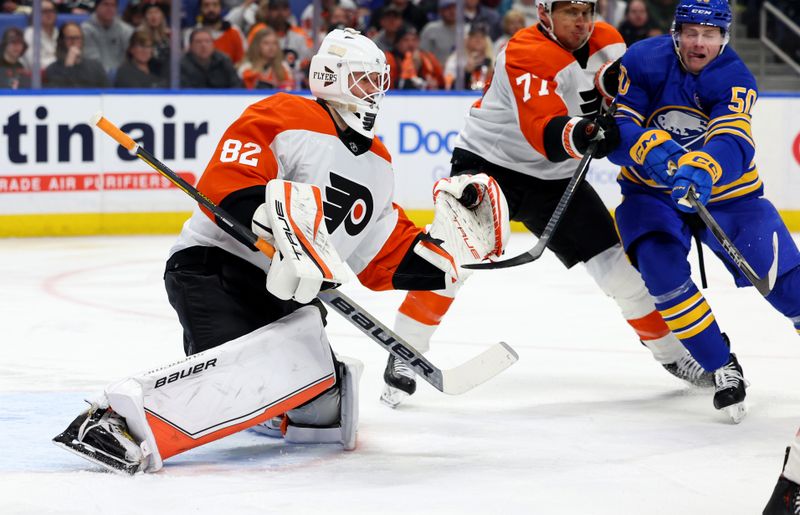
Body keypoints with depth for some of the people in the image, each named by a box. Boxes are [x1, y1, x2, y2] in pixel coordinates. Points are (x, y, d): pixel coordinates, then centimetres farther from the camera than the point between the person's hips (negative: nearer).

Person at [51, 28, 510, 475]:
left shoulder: (377, 164, 16)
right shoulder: (283, 119, -9)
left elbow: (388, 261, 16)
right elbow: (222, 187, -20)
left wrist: (449, 240, 4)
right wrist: (280, 217, -33)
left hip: (284, 304, 9)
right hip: (214, 270, -9)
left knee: (325, 410, 4)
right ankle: (126, 419, -47)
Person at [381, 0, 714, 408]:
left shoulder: (606, 42, -2)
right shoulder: (527, 54, -25)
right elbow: (547, 136, -36)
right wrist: (581, 135, -56)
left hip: (555, 177, 6)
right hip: (488, 162, -6)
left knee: (619, 264, 1)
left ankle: (671, 353, 17)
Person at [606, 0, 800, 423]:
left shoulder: (735, 79, -18)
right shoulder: (642, 62, -15)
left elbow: (733, 142, -34)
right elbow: (616, 127, -22)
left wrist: (703, 169, -56)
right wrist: (650, 150, -44)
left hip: (726, 192, 0)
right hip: (652, 190, 0)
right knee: (660, 265, -26)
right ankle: (723, 368, -13)